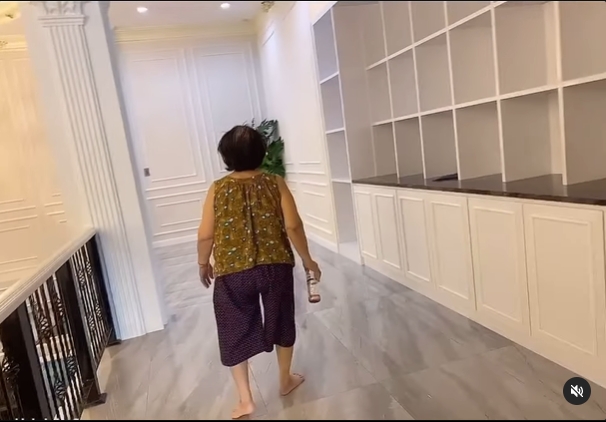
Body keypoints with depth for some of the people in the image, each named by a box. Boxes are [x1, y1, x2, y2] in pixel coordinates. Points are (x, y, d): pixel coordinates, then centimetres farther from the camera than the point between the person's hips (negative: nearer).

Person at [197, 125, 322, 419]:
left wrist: (203, 264, 15)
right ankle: (286, 381, 37)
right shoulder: (275, 183, -4)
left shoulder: (218, 189, -4)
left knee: (236, 333, 14)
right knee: (281, 322, 21)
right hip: (276, 267, 1)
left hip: (232, 273, -1)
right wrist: (307, 259, 4)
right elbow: (292, 226, -8)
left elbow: (205, 235, -3)